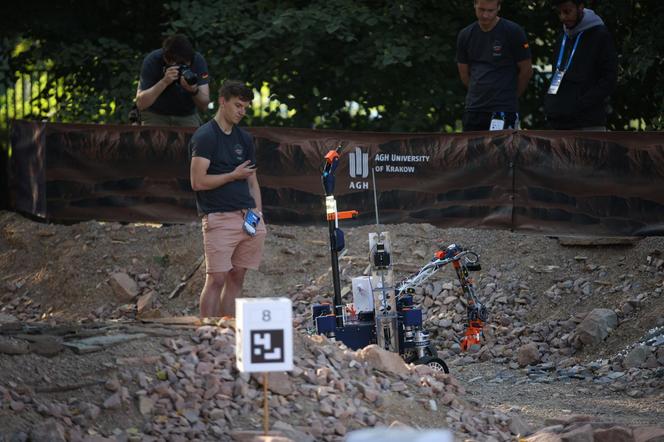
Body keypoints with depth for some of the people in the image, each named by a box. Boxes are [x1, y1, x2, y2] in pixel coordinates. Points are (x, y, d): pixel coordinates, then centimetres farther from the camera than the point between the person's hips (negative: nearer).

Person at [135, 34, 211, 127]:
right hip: (156, 115, -2)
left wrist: (194, 91, -40)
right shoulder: (152, 61, -23)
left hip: (186, 115, 2)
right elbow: (140, 104, -28)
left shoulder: (198, 61, -18)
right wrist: (164, 82, -40)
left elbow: (204, 105, -19)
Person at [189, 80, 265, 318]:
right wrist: (234, 175, -6)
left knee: (236, 279, 6)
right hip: (219, 218, -7)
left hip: (247, 217, 7)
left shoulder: (244, 138, 17)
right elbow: (198, 182, -14)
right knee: (216, 279, -9)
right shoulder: (205, 136, -6)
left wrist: (257, 214, 9)